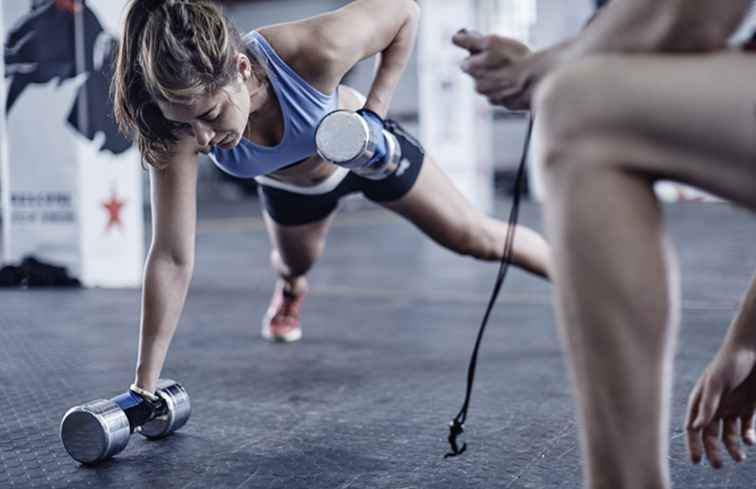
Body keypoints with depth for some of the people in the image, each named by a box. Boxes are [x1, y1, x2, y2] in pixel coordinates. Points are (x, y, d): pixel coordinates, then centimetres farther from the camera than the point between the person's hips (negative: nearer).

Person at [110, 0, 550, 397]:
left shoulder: (314, 51, -47)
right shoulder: (180, 129, -40)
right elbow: (172, 258, -35)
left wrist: (376, 108, -30)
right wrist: (145, 388, -33)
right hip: (289, 185, 2)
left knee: (476, 237, 12)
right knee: (296, 261, 29)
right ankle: (291, 289, 70)